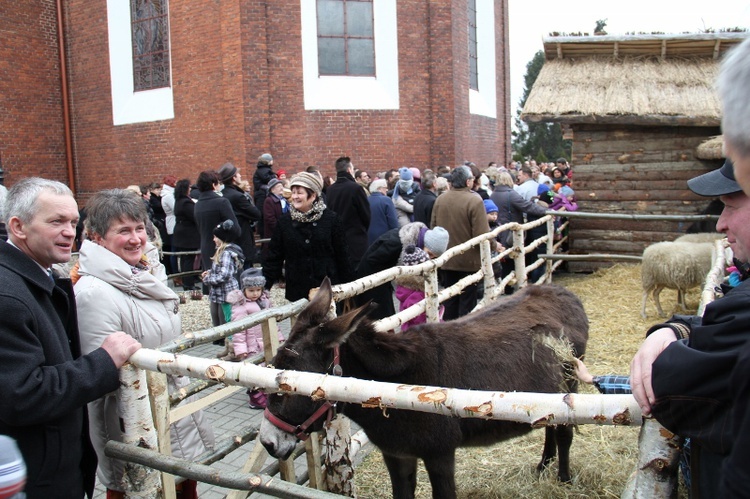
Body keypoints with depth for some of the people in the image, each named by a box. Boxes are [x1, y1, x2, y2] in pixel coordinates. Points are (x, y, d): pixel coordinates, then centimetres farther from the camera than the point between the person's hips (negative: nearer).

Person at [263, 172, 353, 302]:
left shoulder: (331, 219, -4)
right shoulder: (285, 221, 2)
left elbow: (342, 255, 0)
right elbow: (274, 256, 5)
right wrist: (264, 286, 0)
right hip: (296, 291, 2)